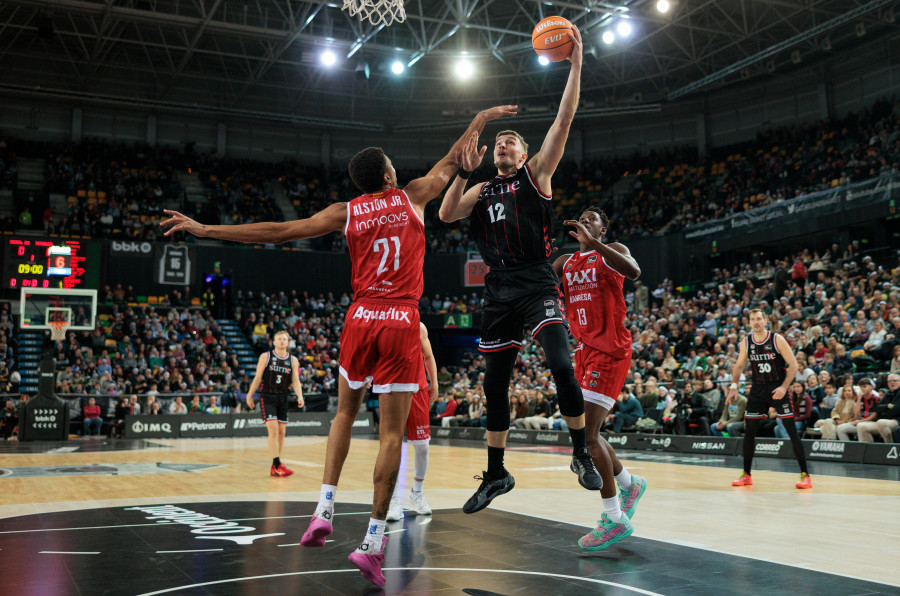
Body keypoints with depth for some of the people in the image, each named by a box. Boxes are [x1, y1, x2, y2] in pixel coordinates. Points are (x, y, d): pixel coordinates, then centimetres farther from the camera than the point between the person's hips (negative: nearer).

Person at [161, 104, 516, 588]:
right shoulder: (412, 196, 6)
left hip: (361, 317, 2)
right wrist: (481, 119, 39)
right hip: (401, 322, -2)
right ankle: (373, 541, -2)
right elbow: (452, 160, 22)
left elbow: (276, 232, 3)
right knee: (392, 431, -1)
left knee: (345, 411, 23)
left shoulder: (344, 213, 7)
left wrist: (204, 229, 9)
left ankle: (324, 510, 13)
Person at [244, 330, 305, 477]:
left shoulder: (293, 360, 5)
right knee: (273, 430, -15)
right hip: (267, 397, -4)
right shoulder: (265, 356, -2)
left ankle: (274, 467, 15)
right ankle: (278, 466, -18)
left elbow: (295, 380, -1)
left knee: (281, 432, 6)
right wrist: (250, 395, 1)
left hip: (283, 398, 4)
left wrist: (300, 396, -16)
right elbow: (258, 377, 2)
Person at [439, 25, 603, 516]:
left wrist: (575, 64, -11)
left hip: (538, 287, -4)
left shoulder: (536, 174, 6)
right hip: (498, 294, 5)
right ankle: (495, 475, 21)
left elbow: (564, 121, -5)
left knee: (561, 366, -23)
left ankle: (582, 454, -3)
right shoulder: (482, 191, 17)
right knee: (494, 386, 8)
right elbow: (445, 214, 1)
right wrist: (464, 171, -6)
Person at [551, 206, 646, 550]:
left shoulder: (612, 252, -2)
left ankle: (614, 519, -7)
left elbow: (634, 272, -24)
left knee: (586, 434, -15)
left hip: (610, 351, -8)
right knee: (586, 433, 13)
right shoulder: (565, 263, 18)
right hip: (584, 352, 8)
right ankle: (629, 484, 35)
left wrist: (592, 243, -29)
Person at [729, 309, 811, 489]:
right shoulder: (746, 343, 0)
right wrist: (734, 384, -3)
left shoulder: (777, 339, -11)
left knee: (792, 430, -7)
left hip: (778, 389, -4)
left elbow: (794, 365, -10)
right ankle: (746, 475, 14)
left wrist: (784, 387, -20)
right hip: (757, 390, 4)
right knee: (749, 431, 3)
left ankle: (805, 475, -1)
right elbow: (739, 365, 13)